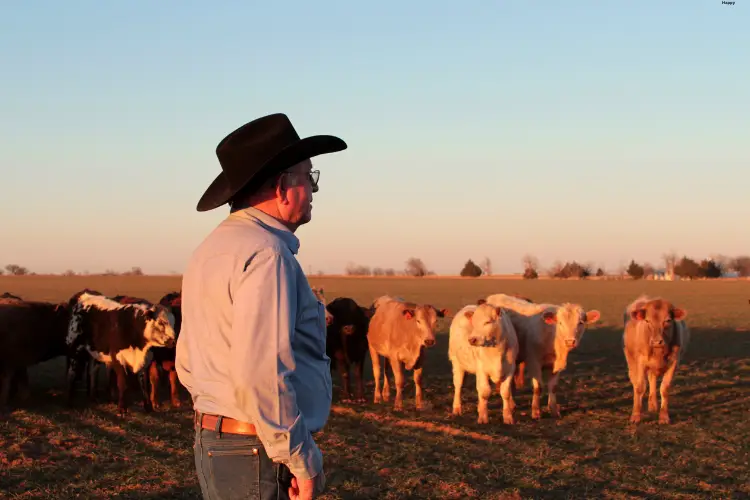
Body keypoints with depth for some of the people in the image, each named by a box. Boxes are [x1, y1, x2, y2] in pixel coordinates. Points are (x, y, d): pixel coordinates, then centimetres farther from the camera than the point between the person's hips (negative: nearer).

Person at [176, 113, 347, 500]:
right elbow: (260, 372, -26)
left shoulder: (211, 250, 13)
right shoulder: (265, 253, -17)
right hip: (260, 456, -9)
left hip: (212, 443, 9)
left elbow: (186, 362, 19)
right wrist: (300, 460, -19)